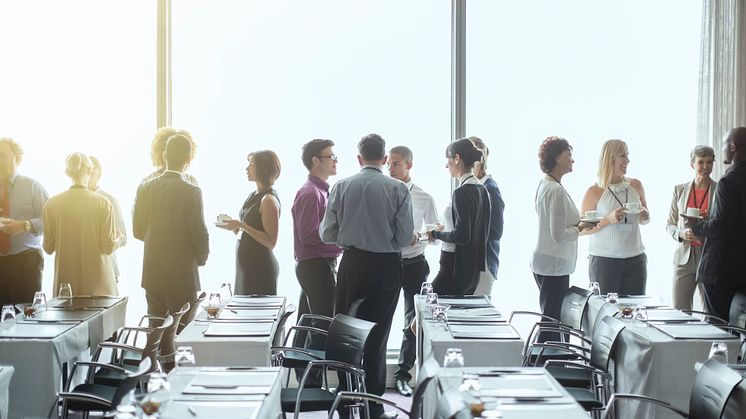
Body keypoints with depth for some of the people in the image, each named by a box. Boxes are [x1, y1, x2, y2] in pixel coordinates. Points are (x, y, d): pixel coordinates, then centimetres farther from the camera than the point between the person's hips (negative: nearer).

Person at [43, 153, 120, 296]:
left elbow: (48, 247, 3)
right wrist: (117, 238, 14)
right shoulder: (102, 203, -7)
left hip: (65, 278, 2)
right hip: (97, 279, -2)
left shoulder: (52, 203, -1)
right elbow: (108, 247, -6)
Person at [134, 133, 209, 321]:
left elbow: (137, 231, 8)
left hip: (151, 273, 5)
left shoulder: (145, 188, 1)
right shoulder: (191, 192, -14)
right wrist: (201, 258, 8)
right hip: (182, 275, -5)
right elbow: (199, 233, -11)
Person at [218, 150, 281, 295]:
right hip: (245, 265, 9)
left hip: (260, 267, -9)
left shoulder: (269, 199, -14)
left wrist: (241, 225, -20)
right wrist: (234, 227, 4)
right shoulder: (254, 196, 13)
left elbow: (270, 242, -18)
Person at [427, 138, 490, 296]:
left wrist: (437, 234, -5)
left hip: (458, 269, -9)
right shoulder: (482, 189, 10)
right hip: (475, 268, 9)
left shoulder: (462, 192, -17)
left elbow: (461, 236, -21)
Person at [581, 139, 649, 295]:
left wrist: (644, 215, -1)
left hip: (635, 259, 4)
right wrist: (608, 220, -17)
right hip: (604, 260, -4)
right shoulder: (594, 192, -5)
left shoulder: (636, 186, 8)